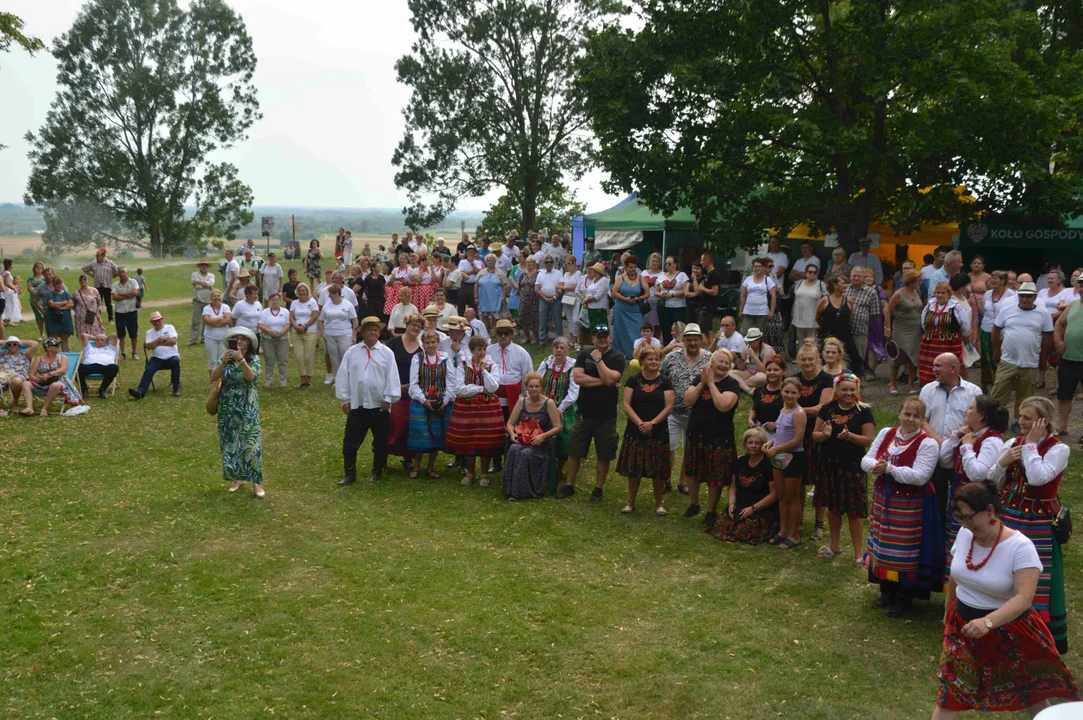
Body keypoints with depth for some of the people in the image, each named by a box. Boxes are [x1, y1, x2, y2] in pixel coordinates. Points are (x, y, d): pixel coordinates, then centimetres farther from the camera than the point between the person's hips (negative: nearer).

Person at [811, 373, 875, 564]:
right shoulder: (828, 409, 4)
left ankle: (858, 552, 11)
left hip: (852, 467, -3)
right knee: (833, 507, 15)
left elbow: (868, 440, -8)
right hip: (829, 465, 4)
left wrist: (850, 436, -25)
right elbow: (815, 435, 5)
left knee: (854, 511, 1)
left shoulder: (863, 411, -4)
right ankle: (835, 545, 31)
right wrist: (824, 434, -17)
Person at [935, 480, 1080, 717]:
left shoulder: (1020, 547, -24)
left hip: (1007, 631, -4)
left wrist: (988, 622, -46)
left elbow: (1024, 598, -32)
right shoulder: (964, 534, -6)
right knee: (949, 695, 3)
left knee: (1030, 693, 19)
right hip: (963, 627, 4)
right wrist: (947, 611, 22)